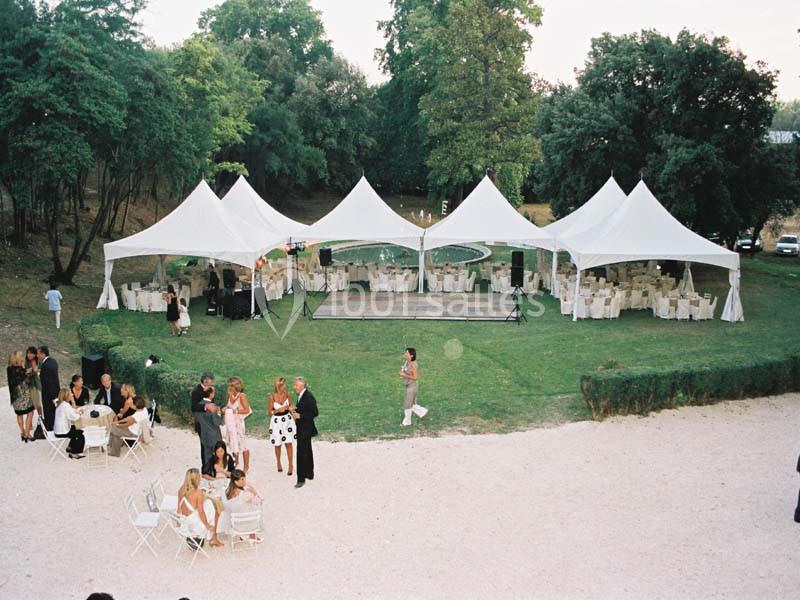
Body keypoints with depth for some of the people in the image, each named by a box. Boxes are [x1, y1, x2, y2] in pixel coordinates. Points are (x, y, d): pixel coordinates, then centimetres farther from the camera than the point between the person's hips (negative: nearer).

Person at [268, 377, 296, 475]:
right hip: (276, 422, -2)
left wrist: (290, 407, -9)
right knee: (277, 445, 11)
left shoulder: (286, 394, -4)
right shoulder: (271, 397, -14)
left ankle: (290, 465, 8)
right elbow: (269, 412, -7)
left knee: (289, 443, -1)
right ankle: (278, 463, 33)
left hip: (287, 420, 2)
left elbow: (291, 405, 12)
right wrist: (278, 410, -22)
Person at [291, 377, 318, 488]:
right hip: (302, 428, 10)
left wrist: (300, 416, -23)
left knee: (301, 453, -8)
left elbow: (315, 413, -20)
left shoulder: (309, 397, -21)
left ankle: (301, 478, -4)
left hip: (305, 428, -10)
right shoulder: (301, 395, 6)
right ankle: (309, 474, 34)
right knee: (307, 451, 21)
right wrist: (296, 410, 0)